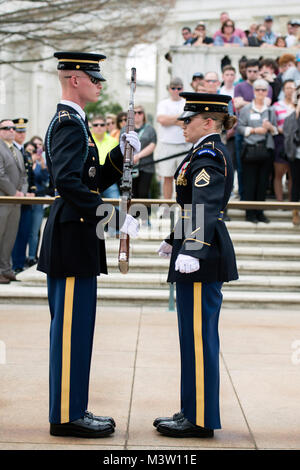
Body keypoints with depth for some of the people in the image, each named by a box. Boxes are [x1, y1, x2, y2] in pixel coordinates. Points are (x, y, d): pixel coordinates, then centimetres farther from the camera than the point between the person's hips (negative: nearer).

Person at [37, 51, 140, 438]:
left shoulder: (71, 123, 19)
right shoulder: (68, 124, -14)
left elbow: (94, 180, 19)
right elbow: (67, 182, -28)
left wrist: (121, 154, 5)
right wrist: (111, 216, -28)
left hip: (73, 241, 11)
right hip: (72, 240, -11)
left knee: (72, 328, 14)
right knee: (72, 328, -5)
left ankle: (72, 410, 21)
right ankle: (66, 416, 2)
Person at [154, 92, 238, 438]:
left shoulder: (208, 155, -14)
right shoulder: (210, 152, 18)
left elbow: (205, 205, -28)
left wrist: (191, 251, -37)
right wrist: (174, 240, 38)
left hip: (202, 255, -11)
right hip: (206, 252, 11)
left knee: (198, 334, -6)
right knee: (196, 334, 14)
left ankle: (200, 419, 0)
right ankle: (192, 411, 21)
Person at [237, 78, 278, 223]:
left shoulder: (270, 110, 13)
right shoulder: (246, 109, 3)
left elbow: (276, 130, 17)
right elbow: (239, 127, -1)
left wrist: (270, 127, -5)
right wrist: (254, 130, -12)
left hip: (266, 149, 3)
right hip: (251, 149, -3)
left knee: (263, 182, 5)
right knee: (250, 182, -1)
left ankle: (260, 212, 14)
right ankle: (250, 213, 6)